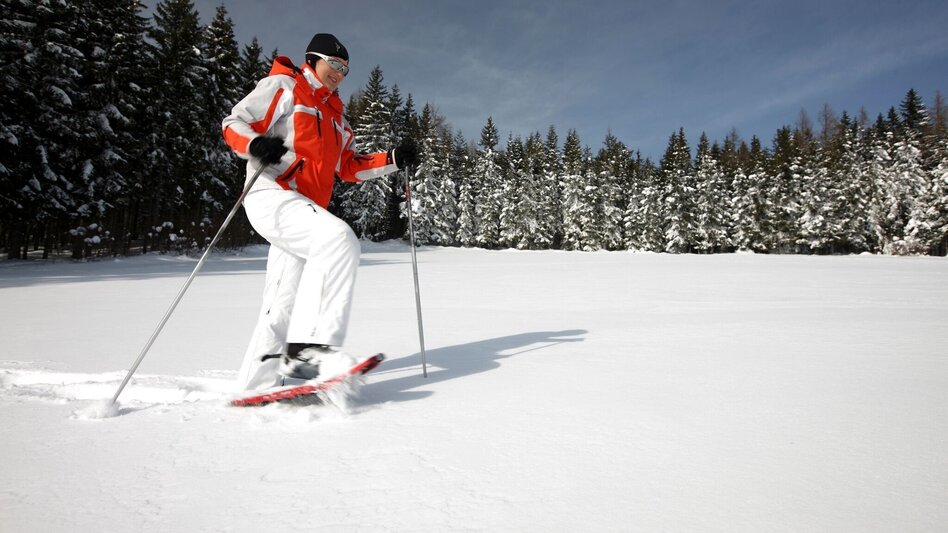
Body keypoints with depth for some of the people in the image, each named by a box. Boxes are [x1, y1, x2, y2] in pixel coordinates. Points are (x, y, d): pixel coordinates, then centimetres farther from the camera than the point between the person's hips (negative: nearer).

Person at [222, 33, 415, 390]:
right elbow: (234, 124, -1)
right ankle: (309, 343, -37)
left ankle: (256, 382, 14)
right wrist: (256, 144, -23)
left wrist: (393, 160, 12)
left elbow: (349, 166, 26)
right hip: (271, 195, -8)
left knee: (283, 305, 6)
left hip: (304, 206, 8)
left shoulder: (334, 113, 28)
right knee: (338, 239, -32)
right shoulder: (283, 86, 6)